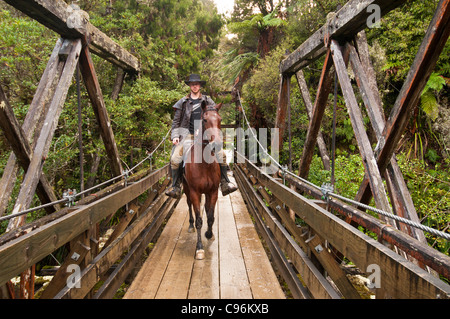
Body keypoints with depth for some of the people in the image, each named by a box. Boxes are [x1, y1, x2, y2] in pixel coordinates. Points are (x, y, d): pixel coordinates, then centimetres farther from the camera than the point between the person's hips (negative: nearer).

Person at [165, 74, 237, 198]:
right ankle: (176, 186, -6)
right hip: (187, 135, 0)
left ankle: (225, 183, -10)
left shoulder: (208, 101, 13)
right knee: (174, 158, -20)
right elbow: (176, 121, 13)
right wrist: (175, 136, -1)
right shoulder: (183, 102, 12)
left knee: (221, 154, -19)